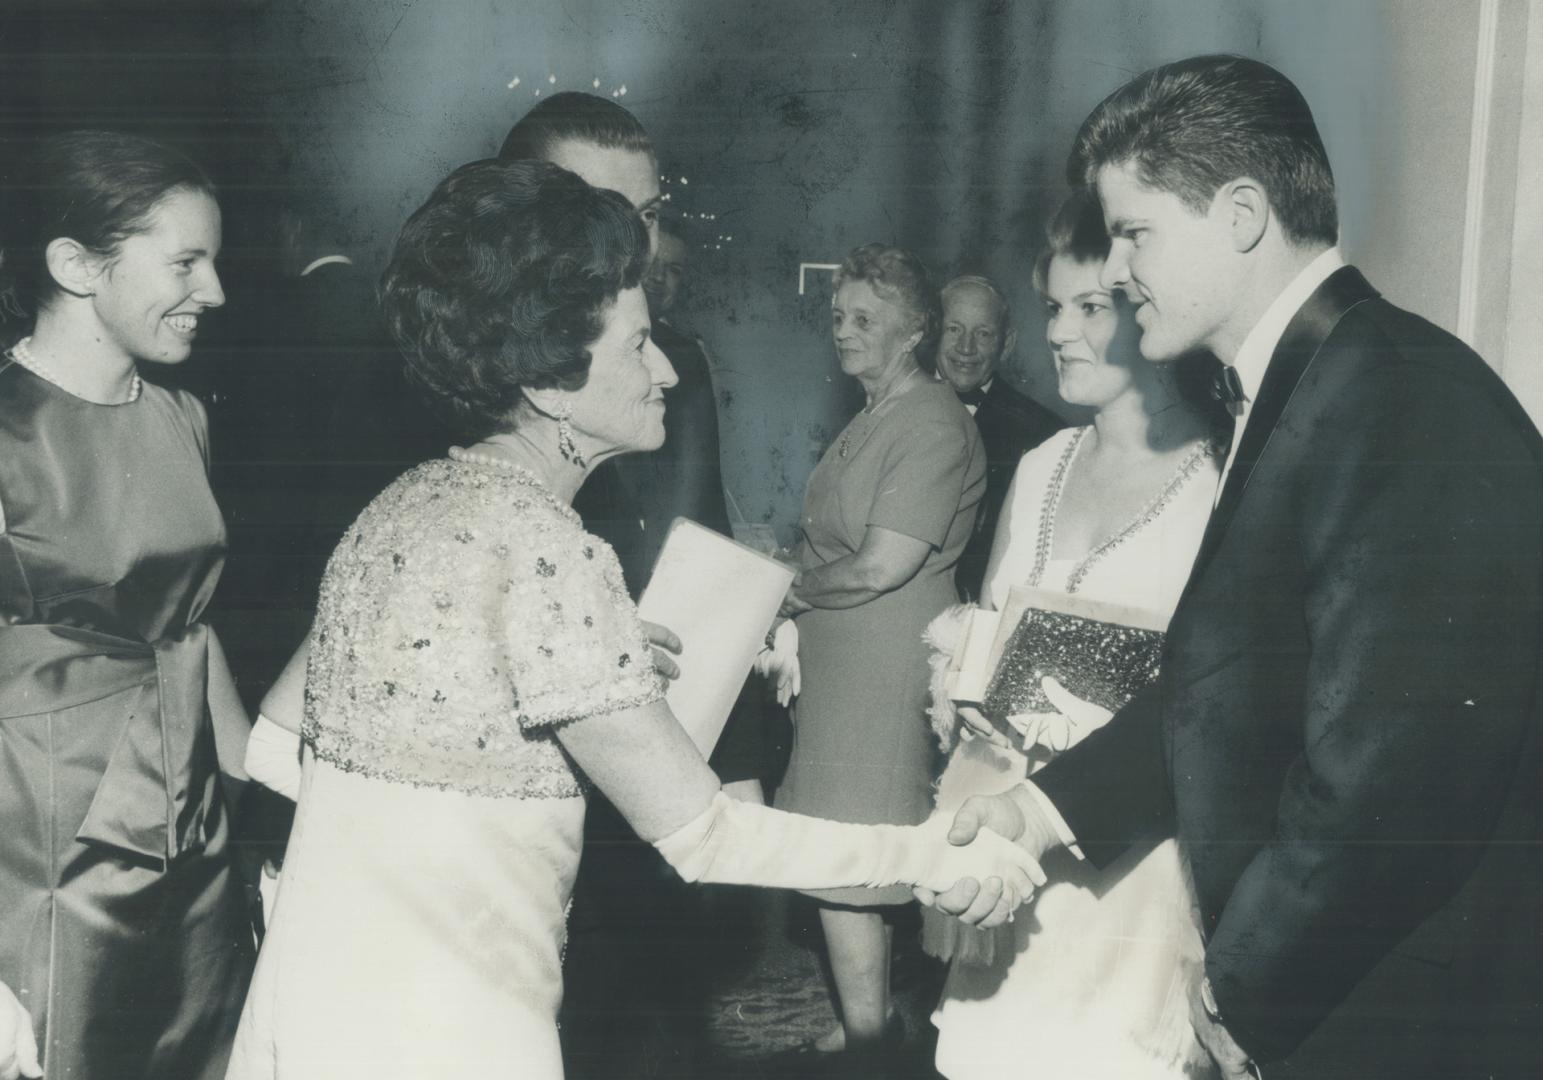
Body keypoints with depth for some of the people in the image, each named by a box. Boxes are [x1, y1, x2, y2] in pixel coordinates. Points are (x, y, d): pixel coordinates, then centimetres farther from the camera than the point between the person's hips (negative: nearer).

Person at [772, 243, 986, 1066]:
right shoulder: (872, 420, 15)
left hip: (884, 676, -9)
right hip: (841, 666, 9)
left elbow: (882, 566, -21)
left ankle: (864, 1031, 15)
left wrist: (794, 591, -7)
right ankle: (869, 1021, 28)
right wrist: (794, 630, 8)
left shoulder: (932, 426, -15)